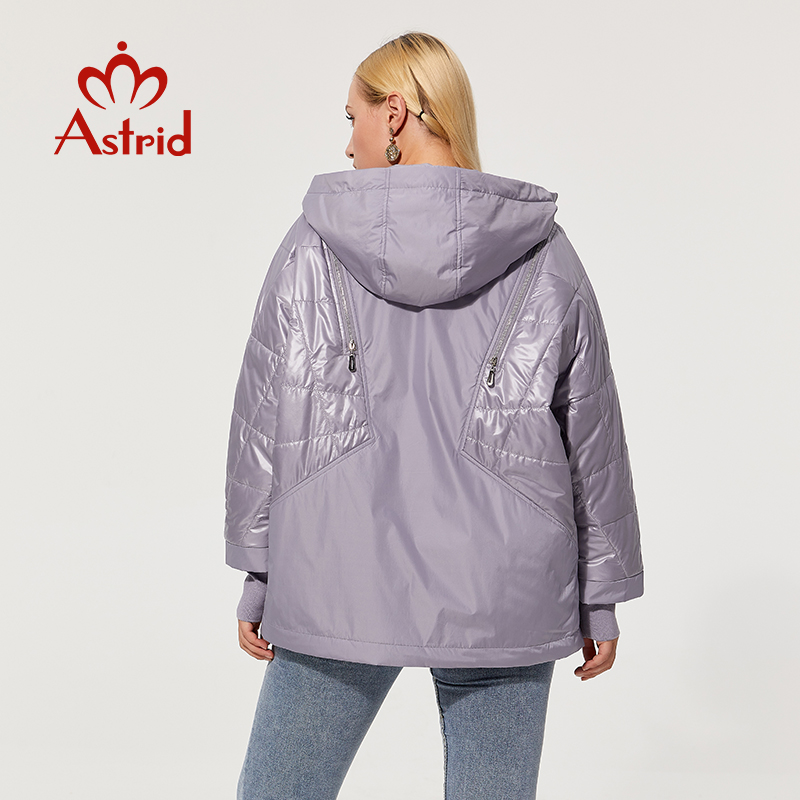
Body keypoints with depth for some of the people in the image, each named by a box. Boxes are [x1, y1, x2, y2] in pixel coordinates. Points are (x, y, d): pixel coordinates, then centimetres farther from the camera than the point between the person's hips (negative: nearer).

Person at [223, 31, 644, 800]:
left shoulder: (313, 246, -3)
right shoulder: (545, 256, -1)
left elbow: (263, 418, -1)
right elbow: (591, 434, 2)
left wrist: (257, 576, 8)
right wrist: (602, 595, 11)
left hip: (341, 586, 0)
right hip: (500, 592, 1)